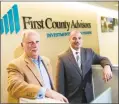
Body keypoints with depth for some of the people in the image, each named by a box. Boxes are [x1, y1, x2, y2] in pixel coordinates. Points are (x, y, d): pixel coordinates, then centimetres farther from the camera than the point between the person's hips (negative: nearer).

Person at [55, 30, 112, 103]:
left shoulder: (89, 52, 3)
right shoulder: (62, 57, -10)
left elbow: (102, 59, 11)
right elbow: (60, 82, -8)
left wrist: (107, 66, -12)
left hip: (88, 96, 4)